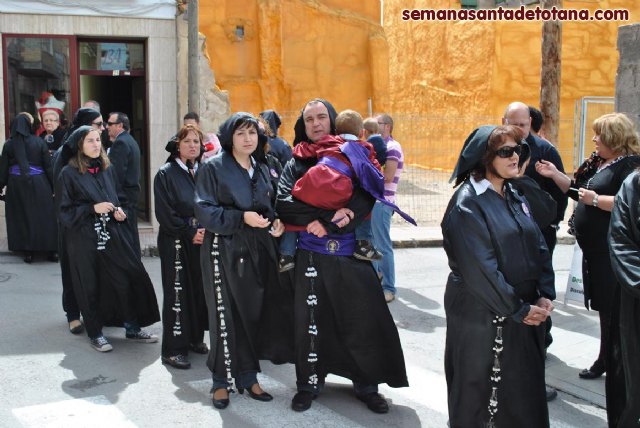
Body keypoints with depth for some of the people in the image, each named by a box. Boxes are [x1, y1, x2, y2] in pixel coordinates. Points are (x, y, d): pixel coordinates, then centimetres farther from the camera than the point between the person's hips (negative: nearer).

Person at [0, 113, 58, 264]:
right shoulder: (39, 142, -7)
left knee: (22, 217, 9)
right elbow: (48, 166, -4)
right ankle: (50, 250, 8)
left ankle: (28, 252, 10)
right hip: (38, 184, -1)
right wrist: (54, 187, 2)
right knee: (43, 217, 6)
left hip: (16, 185, 1)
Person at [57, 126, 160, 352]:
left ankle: (133, 328, 15)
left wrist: (119, 211, -1)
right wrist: (92, 208, -17)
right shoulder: (69, 174, -6)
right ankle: (95, 334, 19)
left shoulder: (108, 169, 9)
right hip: (85, 238, -4)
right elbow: (65, 211, -6)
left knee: (131, 279, 1)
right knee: (91, 286, 3)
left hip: (112, 233, 5)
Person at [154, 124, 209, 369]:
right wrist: (190, 233, -13)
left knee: (200, 290, 7)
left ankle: (195, 338, 22)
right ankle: (173, 349, 2)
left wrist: (207, 231, -7)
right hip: (175, 242, -4)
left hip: (203, 239, 4)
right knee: (177, 292, -4)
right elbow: (164, 212, -8)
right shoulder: (166, 174, -2)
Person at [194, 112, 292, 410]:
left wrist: (275, 223, -3)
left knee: (256, 314, 6)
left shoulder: (262, 170, 12)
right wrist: (241, 218, -21)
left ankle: (248, 376, 21)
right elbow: (204, 210, -11)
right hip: (224, 251, -5)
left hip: (258, 251, 5)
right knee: (227, 316, 0)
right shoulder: (213, 167, -5)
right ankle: (222, 381, 14)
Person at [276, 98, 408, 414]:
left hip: (352, 252, 0)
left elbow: (367, 197, -6)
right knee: (310, 319, 2)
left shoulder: (352, 156, 8)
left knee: (362, 318, 0)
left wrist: (324, 222, -18)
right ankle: (309, 384, 17)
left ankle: (367, 385, 14)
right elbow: (284, 205, -4)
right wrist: (330, 215, -16)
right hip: (311, 254, 0)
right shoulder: (295, 164, 10)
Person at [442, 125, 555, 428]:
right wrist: (518, 309, -16)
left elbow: (539, 247, 8)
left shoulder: (514, 197, 10)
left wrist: (545, 296, -6)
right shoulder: (467, 202, -15)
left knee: (524, 388, 14)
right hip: (482, 316, -7)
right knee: (480, 391, 7)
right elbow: (479, 268, -20)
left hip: (525, 311, 7)